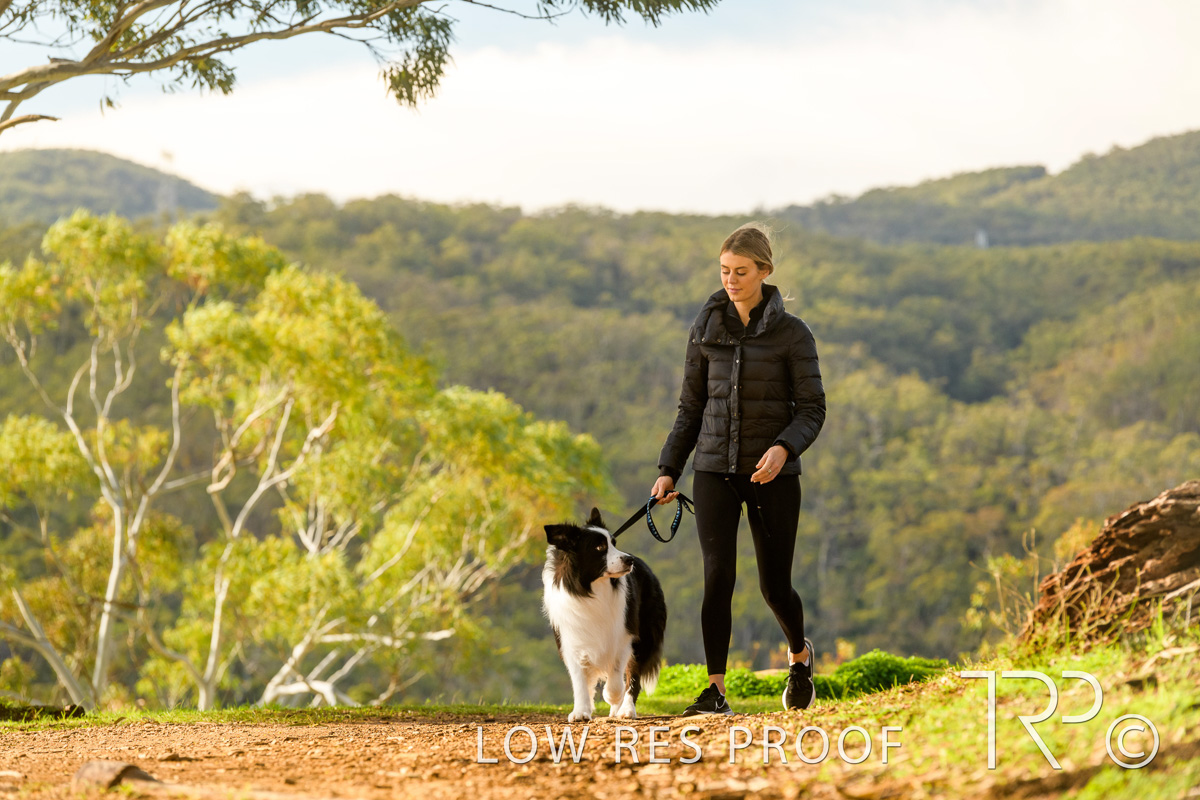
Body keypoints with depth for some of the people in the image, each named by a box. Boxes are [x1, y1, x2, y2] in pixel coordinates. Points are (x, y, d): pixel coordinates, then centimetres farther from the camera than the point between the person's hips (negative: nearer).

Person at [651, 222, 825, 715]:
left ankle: (800, 653, 36)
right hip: (716, 469, 2)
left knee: (774, 585, 4)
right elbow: (691, 408, 12)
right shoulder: (706, 330, 6)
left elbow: (812, 410, -5)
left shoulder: (792, 334, -3)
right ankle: (715, 691, -11)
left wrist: (784, 448, -24)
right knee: (718, 574, -14)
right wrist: (668, 469, 4)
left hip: (772, 473, -2)